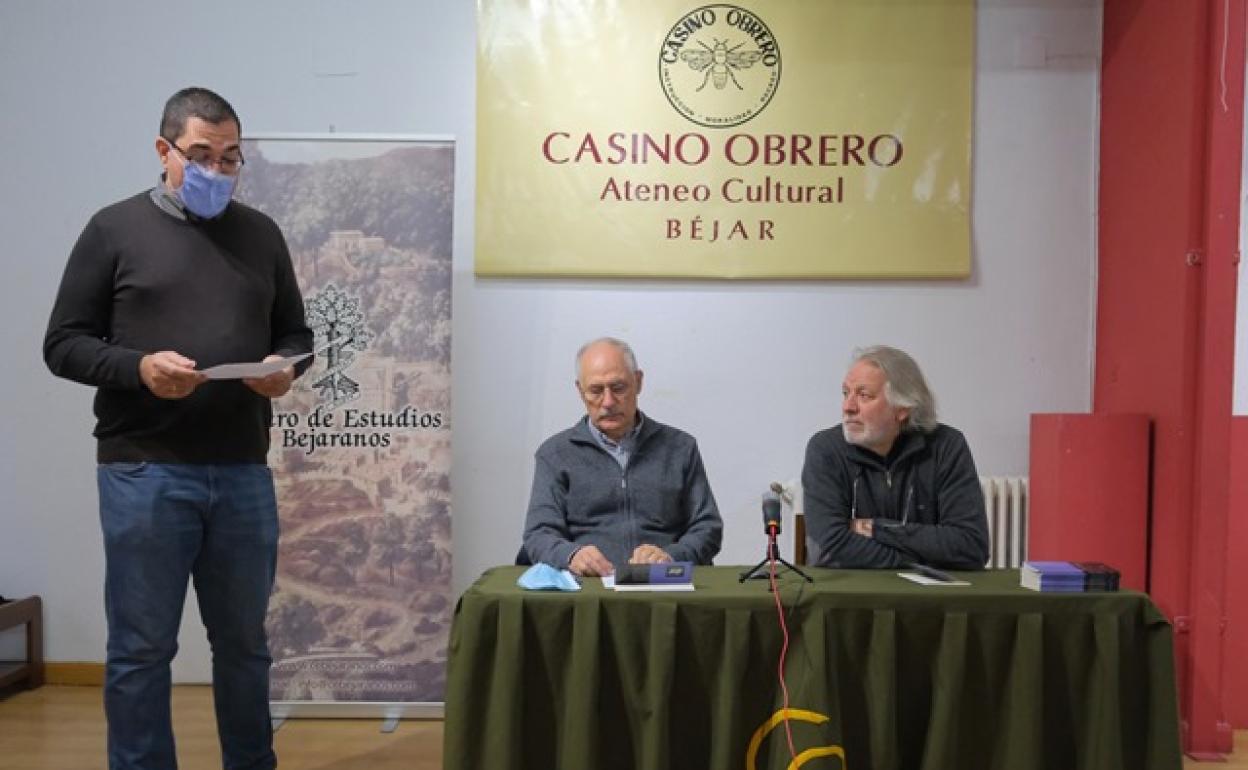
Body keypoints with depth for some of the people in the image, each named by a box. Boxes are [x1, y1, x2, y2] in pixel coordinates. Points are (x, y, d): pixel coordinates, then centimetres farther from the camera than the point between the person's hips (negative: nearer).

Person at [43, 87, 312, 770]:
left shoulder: (260, 234, 12)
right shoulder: (115, 229, 2)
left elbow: (295, 333, 17)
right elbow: (64, 343, 1)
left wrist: (285, 368, -6)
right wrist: (138, 367, -17)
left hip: (244, 471, 3)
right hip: (144, 471, -3)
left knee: (244, 641, 14)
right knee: (140, 648, 4)